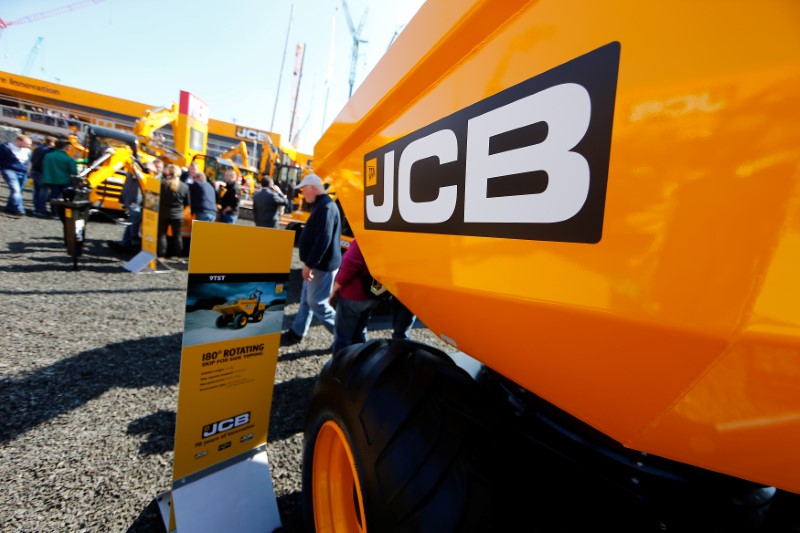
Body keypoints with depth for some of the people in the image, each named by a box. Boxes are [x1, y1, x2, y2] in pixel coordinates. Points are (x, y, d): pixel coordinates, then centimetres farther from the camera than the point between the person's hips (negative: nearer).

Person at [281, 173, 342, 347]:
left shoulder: (326, 207, -21)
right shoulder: (320, 205, 13)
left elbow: (323, 240, -28)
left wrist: (309, 264, -24)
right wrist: (309, 263, 20)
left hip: (323, 265, -10)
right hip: (316, 263, 10)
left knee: (316, 302, -2)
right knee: (306, 299, 17)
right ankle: (296, 333, 30)